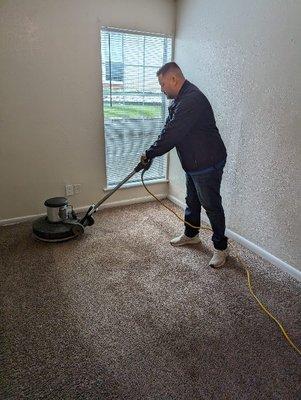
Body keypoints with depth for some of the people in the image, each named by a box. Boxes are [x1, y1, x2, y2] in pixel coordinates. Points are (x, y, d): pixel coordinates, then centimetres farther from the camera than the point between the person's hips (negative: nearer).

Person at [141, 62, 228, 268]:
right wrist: (152, 153, 6)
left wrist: (150, 153, -13)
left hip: (208, 163, -10)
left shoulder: (191, 100, -24)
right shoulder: (182, 98, 12)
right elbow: (169, 130, 14)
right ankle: (191, 234, 41)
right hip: (193, 162, 10)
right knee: (192, 201, 21)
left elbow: (172, 134, -25)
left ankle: (221, 247, 18)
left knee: (211, 205, 1)